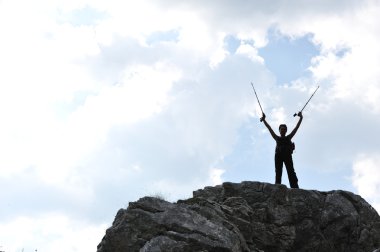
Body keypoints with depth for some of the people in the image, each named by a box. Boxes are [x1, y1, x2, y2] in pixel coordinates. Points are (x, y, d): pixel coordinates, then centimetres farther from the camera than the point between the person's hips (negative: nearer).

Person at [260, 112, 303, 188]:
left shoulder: (288, 138, 26)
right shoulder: (277, 138, 26)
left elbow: (296, 128, 22)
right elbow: (269, 129, 21)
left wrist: (301, 118, 16)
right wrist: (264, 120, 14)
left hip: (287, 154, -1)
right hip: (278, 155, 1)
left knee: (291, 171, -15)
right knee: (278, 172, -13)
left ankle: (295, 188, -30)